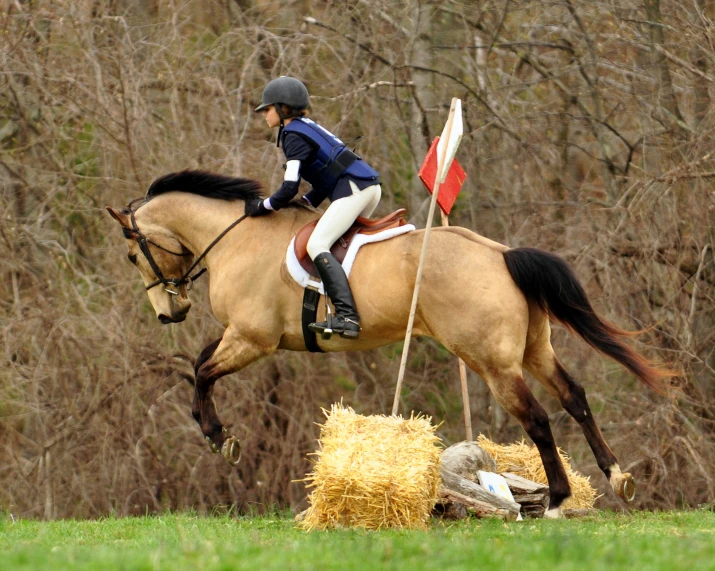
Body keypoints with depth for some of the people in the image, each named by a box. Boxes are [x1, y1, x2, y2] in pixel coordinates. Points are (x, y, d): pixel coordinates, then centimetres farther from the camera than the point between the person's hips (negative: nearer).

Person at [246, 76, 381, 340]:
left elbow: (289, 190, -12)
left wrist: (262, 207, 2)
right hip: (369, 185, 11)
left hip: (353, 188, -11)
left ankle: (347, 316, -33)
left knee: (317, 244, -19)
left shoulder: (294, 136, -7)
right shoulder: (308, 127, 22)